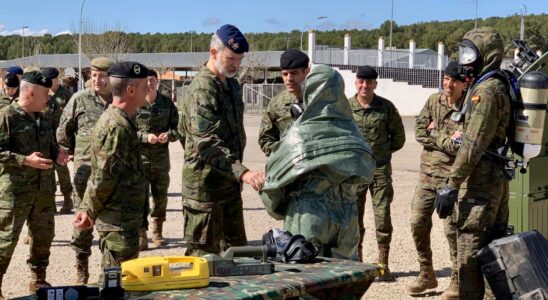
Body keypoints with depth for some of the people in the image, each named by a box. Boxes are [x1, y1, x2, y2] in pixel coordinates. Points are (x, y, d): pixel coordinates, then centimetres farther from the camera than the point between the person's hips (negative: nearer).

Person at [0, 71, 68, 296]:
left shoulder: (41, 118, 14)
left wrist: (57, 156, 3)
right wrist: (25, 160, -23)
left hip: (44, 188, 8)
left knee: (43, 236, 15)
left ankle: (38, 281, 30)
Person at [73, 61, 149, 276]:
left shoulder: (121, 121, 13)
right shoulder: (117, 126, -20)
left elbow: (101, 176, 16)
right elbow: (104, 178, -21)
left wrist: (87, 209, 14)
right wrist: (91, 213, -8)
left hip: (126, 219, 10)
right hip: (119, 222, -10)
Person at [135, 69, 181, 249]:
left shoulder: (167, 103, 6)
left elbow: (177, 128, 10)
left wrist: (169, 135, -11)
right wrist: (145, 137, -17)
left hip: (161, 157, 3)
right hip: (140, 156, -3)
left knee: (161, 196, 10)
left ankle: (157, 233, 25)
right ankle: (140, 235, 3)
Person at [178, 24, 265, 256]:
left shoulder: (232, 84, 11)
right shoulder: (201, 89, -19)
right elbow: (208, 144, -30)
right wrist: (242, 172, -40)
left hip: (230, 182, 9)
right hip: (205, 186, -9)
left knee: (237, 251, 15)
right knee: (205, 254, 0)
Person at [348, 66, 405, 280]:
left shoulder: (386, 107, 0)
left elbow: (398, 137, 9)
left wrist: (382, 152, 6)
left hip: (380, 168, -1)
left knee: (383, 216, -2)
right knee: (354, 217, 5)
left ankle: (383, 264, 7)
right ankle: (357, 262, 17)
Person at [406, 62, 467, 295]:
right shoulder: (433, 101, 6)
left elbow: (461, 147, -20)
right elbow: (419, 133, 1)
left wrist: (435, 134, -11)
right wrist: (447, 139, -10)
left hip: (452, 177, -6)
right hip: (428, 173, 6)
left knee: (452, 228, -2)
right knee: (418, 223, 8)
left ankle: (458, 280, 13)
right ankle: (426, 275, 23)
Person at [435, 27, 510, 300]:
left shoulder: (486, 91, -15)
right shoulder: (499, 87, 17)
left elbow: (473, 145, -21)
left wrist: (451, 186, -21)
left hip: (479, 180, -10)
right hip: (495, 178, 10)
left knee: (470, 248, -6)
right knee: (490, 244, 17)